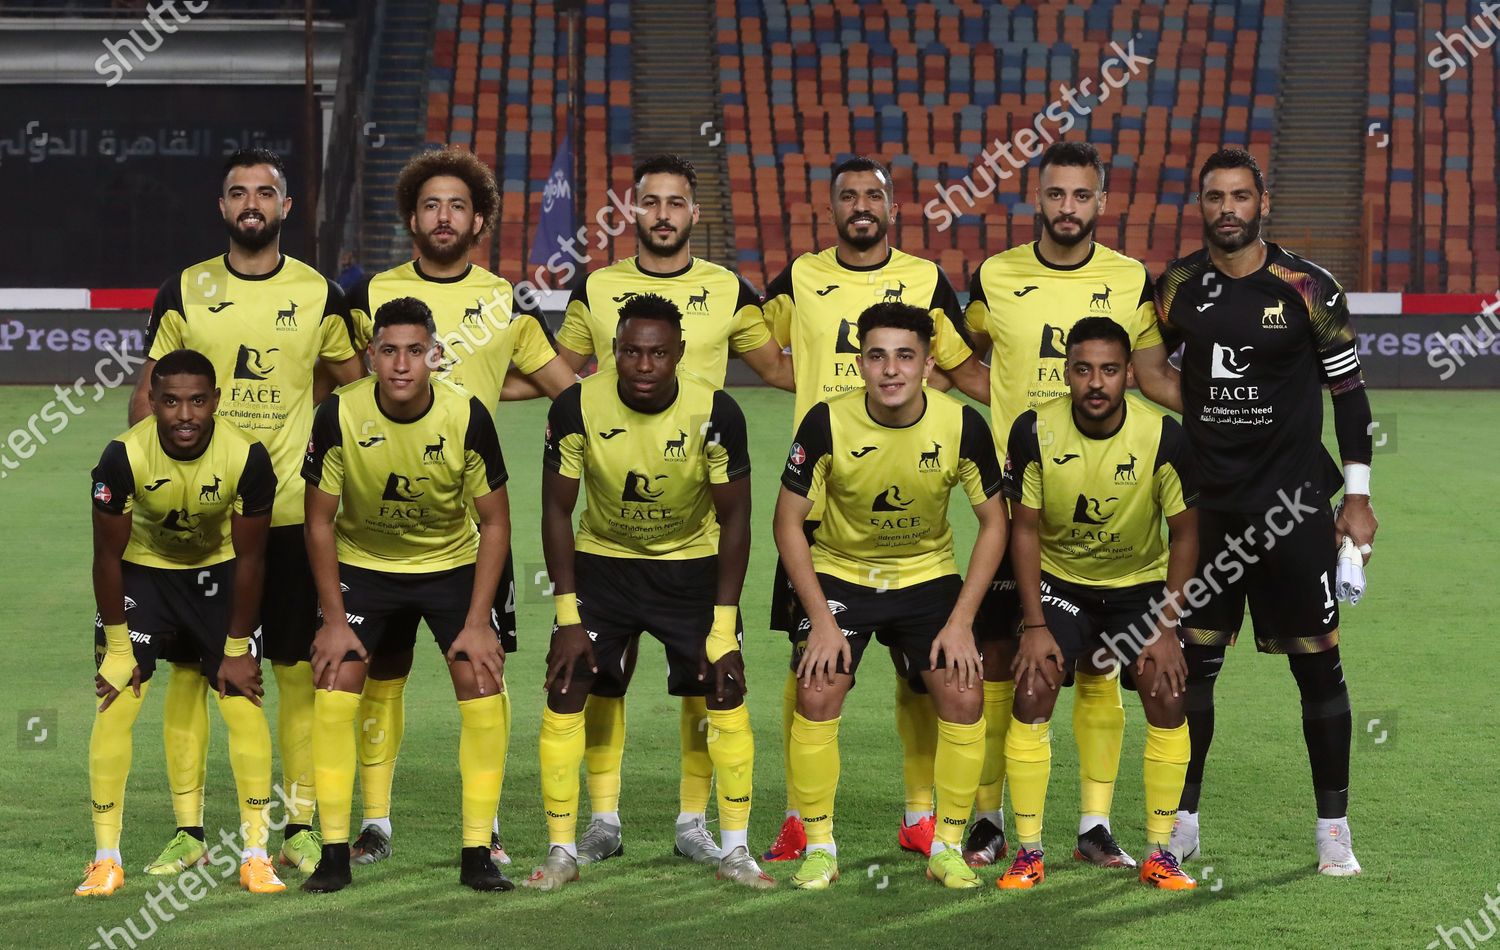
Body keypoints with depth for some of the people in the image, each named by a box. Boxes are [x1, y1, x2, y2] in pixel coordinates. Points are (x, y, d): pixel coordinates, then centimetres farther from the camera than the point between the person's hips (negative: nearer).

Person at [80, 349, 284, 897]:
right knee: (116, 706, -9)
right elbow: (108, 554, -15)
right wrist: (117, 645, -11)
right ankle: (106, 860, 0)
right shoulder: (124, 456, -27)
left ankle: (255, 854, 3)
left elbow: (249, 557, -13)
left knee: (244, 704, -7)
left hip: (218, 572, 1)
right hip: (142, 572, 0)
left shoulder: (247, 457, -25)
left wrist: (237, 648, -8)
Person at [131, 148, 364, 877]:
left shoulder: (319, 295, 3)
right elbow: (149, 393, 7)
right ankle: (188, 831, 8)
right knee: (188, 667, 1)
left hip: (289, 513, 0)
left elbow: (356, 388, 13)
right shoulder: (184, 291, 3)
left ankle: (299, 829, 11)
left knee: (298, 669, 3)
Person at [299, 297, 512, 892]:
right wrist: (334, 619, -12)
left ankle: (477, 854, 0)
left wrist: (478, 622, -15)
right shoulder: (338, 416, -22)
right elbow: (320, 519, -10)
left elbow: (494, 521, -11)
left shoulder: (468, 417, -22)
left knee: (485, 695, -11)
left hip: (452, 563, 0)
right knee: (333, 698, -11)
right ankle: (334, 854, 0)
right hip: (362, 564, 0)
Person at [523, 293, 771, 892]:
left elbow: (733, 517, -12)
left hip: (692, 563, 0)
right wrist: (569, 617, -14)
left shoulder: (716, 414, -23)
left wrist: (723, 625, -14)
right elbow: (557, 511, -10)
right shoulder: (577, 408, -22)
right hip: (602, 558, 0)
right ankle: (561, 852, 2)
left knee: (726, 690, -9)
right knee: (565, 688, -9)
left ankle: (735, 852, 4)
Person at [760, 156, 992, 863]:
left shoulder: (926, 281, 6)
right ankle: (798, 819, 9)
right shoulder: (799, 280, 7)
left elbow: (964, 369, 15)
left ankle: (920, 817, 12)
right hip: (819, 494, 0)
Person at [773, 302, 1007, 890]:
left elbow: (993, 522, -6)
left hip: (928, 576, 1)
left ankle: (948, 847, 4)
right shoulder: (826, 423, -21)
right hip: (839, 573, -1)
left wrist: (961, 621, -12)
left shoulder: (962, 426, -18)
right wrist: (822, 620, -16)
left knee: (964, 696, -13)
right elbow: (788, 521, -10)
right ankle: (819, 847, -1)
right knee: (816, 694, -18)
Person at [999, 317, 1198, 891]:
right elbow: (1024, 528, -9)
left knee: (1167, 699, -14)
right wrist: (1035, 626, -14)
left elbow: (1185, 532, -9)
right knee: (1031, 694, -16)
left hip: (1141, 584, 0)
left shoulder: (1164, 437, -21)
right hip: (1058, 581, 0)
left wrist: (1166, 627, -12)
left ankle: (1160, 853, -1)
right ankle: (1029, 852, -5)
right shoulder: (1034, 431, -19)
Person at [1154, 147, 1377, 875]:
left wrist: (1358, 497, -3)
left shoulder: (1308, 288, -6)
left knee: (1318, 665, 0)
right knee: (1192, 664, 5)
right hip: (1207, 505, 3)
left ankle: (1334, 828, 9)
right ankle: (1182, 822, 16)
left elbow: (1349, 391, 0)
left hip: (1294, 507, -3)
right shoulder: (1178, 287, 3)